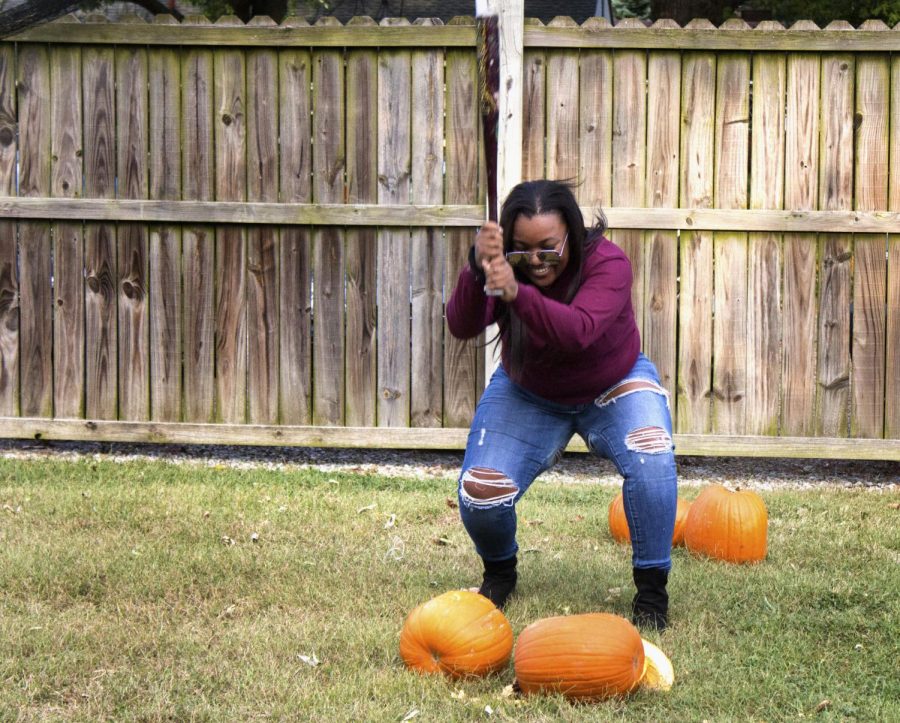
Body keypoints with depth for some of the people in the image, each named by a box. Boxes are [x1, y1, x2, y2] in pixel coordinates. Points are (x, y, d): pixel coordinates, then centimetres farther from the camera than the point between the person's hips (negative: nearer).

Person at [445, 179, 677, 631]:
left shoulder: (608, 264, -29)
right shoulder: (503, 264, -22)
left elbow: (578, 332, -48)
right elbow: (461, 327, -38)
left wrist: (517, 293, -64)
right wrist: (477, 270, -57)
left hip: (612, 389, -2)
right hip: (528, 396, 2)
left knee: (652, 462, -30)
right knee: (479, 493, -15)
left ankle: (652, 590, -13)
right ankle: (500, 572, 19)